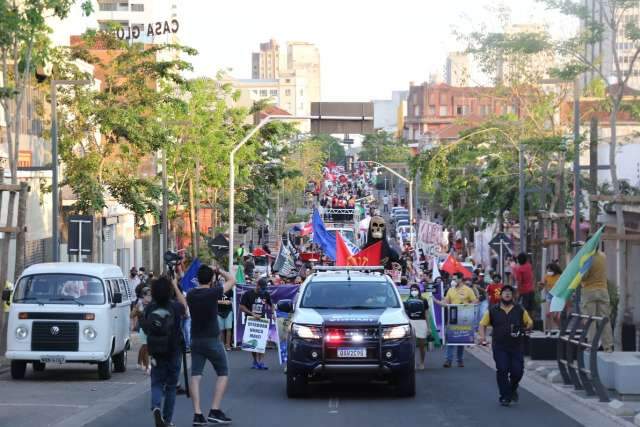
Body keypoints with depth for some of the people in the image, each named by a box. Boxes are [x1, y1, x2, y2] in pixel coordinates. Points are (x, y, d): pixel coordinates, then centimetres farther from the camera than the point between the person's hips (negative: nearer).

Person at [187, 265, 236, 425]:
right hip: (212, 340, -5)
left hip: (195, 340, 5)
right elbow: (232, 280, -3)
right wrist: (219, 271, 8)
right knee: (223, 374, 8)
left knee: (196, 376, 3)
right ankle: (215, 411, -2)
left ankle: (197, 414, -5)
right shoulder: (213, 292, -14)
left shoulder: (191, 294, 1)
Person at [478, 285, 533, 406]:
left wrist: (525, 329, -10)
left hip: (517, 346, 1)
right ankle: (505, 397, 4)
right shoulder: (493, 311, 6)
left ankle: (513, 389, 29)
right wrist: (482, 336, -7)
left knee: (517, 371, -2)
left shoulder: (520, 310, 6)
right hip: (499, 347, -1)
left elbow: (530, 323, 12)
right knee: (502, 371, -6)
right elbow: (483, 324, 10)